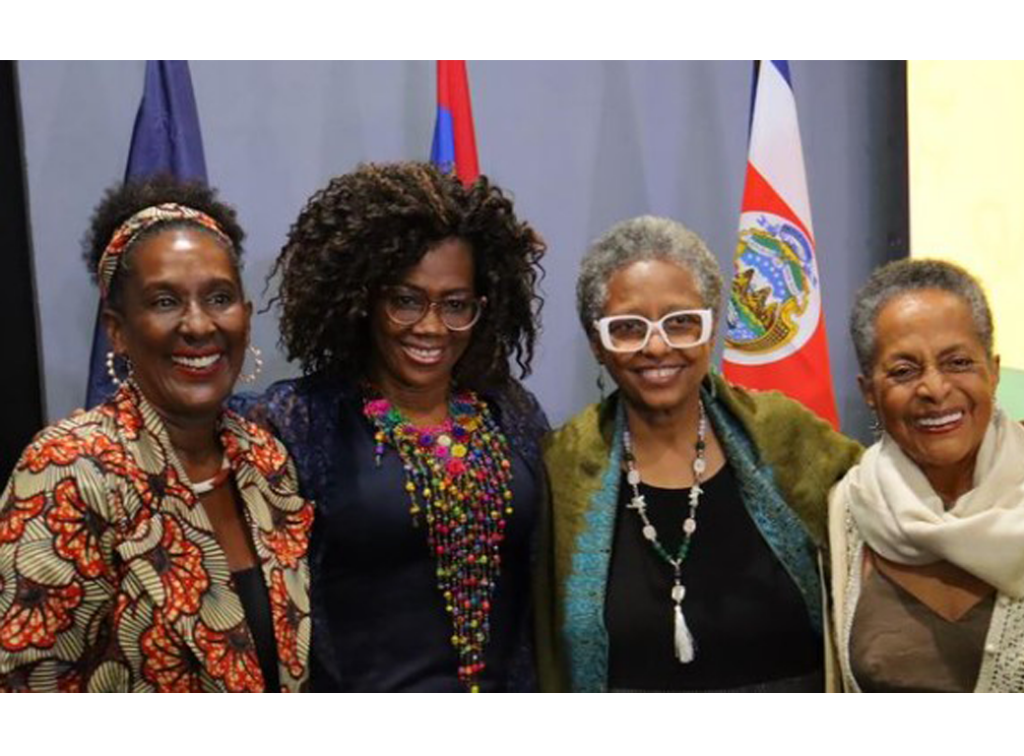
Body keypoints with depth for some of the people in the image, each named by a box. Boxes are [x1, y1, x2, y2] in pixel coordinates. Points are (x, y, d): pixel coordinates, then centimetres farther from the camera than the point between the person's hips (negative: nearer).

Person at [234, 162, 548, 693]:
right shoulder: (294, 423, -13)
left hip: (512, 680, 4)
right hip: (363, 682, -4)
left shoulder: (515, 415, 0)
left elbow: (540, 584, 7)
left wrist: (532, 678, 5)